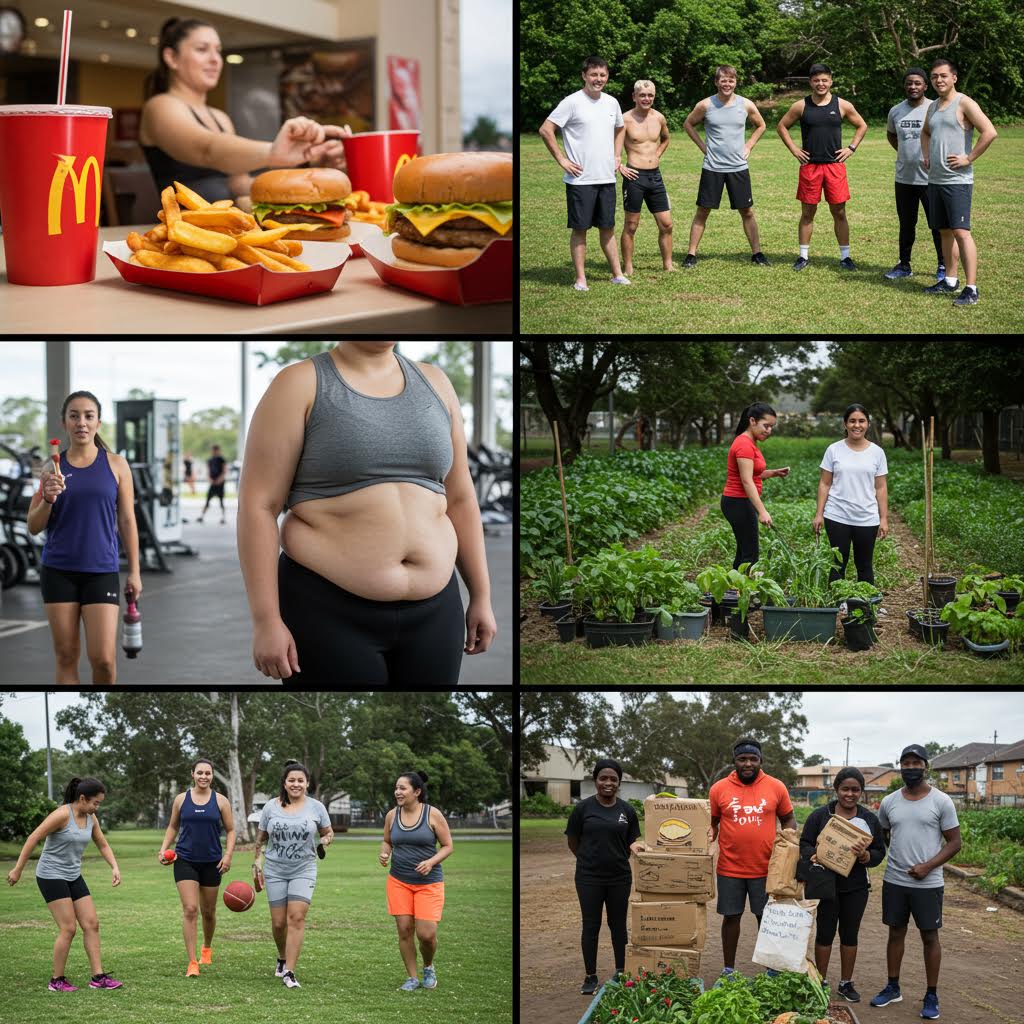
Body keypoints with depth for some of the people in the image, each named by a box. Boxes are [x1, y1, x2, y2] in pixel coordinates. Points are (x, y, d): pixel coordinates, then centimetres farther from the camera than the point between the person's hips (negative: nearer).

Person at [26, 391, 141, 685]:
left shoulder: (116, 465, 2)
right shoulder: (52, 468, 4)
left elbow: (127, 521, 6)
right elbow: (33, 527, 5)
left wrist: (134, 571, 3)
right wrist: (48, 499, -14)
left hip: (102, 571, -1)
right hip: (58, 570, 1)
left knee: (103, 658, -7)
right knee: (66, 655, 4)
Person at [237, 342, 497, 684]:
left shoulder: (433, 383, 10)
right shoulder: (301, 384, -5)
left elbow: (460, 499, 14)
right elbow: (257, 504, -9)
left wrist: (481, 596, 12)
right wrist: (266, 620, -13)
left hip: (433, 611, 5)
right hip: (329, 612, -4)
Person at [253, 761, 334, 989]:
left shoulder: (316, 807, -1)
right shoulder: (271, 807, 1)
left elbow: (328, 833, 12)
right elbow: (260, 839, 10)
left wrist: (324, 842, -10)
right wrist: (256, 865, 6)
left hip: (303, 870, -1)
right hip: (275, 871, 1)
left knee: (296, 918, -14)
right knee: (279, 922, 3)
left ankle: (288, 972, -13)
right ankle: (282, 959, 32)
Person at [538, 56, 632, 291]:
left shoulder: (612, 103, 10)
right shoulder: (572, 102, -9)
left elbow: (620, 128, 30)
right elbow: (546, 130, -11)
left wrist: (616, 156, 18)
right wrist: (561, 160, -11)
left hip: (607, 178, 5)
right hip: (581, 179, -5)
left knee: (607, 228, 12)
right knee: (580, 228, 0)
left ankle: (617, 274, 17)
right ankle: (580, 278, 5)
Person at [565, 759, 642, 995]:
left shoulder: (627, 810, 3)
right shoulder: (583, 808, -5)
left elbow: (632, 841, 10)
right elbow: (573, 843, 2)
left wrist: (635, 846, -11)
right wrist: (589, 860, 6)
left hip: (619, 878, 2)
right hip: (589, 878, -2)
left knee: (618, 924, 10)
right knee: (591, 926, 4)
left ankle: (621, 972, 21)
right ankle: (590, 976, 12)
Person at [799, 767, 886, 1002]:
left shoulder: (870, 820, 4)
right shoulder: (820, 815, -3)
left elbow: (879, 853, 5)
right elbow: (805, 843, -2)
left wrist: (865, 855, -18)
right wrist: (814, 856, -23)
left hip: (856, 887, 3)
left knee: (850, 934, 11)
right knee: (825, 933, 4)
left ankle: (846, 983, 22)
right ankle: (821, 983, 14)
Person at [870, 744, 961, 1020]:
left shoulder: (941, 801, -7)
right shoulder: (889, 802, 4)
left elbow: (954, 843, -5)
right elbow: (880, 838, 17)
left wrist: (928, 866, -17)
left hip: (928, 883, -3)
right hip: (894, 881, 3)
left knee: (929, 937, 4)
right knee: (896, 933, 12)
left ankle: (932, 996, 12)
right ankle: (893, 988, 24)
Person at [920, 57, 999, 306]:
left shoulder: (964, 103, -9)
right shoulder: (933, 107, 15)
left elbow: (990, 132, -18)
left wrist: (968, 158, -17)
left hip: (957, 180, -8)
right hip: (935, 180, 8)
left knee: (961, 231, -13)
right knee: (944, 231, 13)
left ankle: (971, 288, -14)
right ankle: (949, 281, 23)